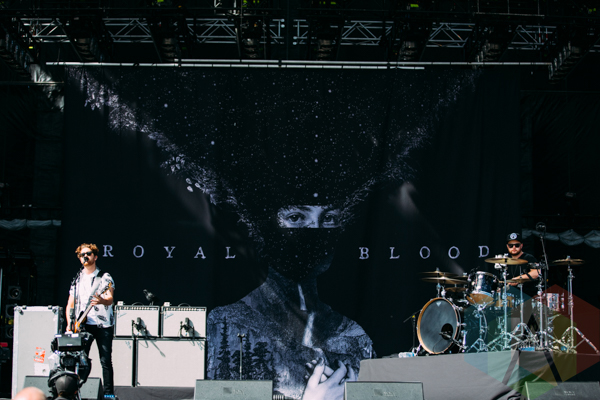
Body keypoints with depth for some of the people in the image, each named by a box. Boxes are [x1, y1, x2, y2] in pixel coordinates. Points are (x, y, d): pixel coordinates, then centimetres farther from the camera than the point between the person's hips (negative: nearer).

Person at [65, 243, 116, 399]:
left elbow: (110, 298, -11)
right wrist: (69, 324, 2)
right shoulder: (77, 280, 15)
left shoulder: (105, 277, 3)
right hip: (83, 325, 3)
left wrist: (101, 301, -34)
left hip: (103, 325, -3)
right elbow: (70, 304, 16)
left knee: (106, 361, -3)